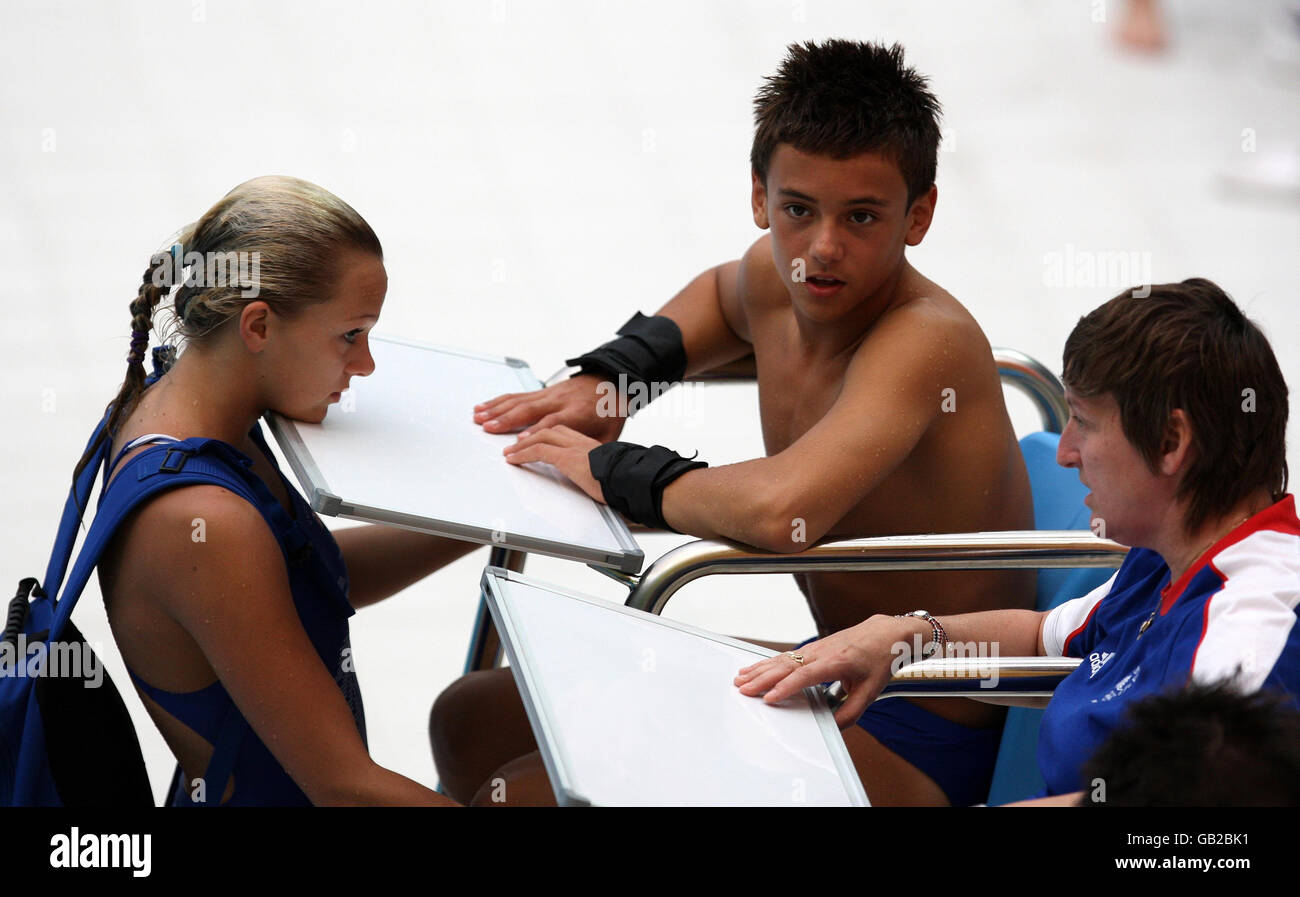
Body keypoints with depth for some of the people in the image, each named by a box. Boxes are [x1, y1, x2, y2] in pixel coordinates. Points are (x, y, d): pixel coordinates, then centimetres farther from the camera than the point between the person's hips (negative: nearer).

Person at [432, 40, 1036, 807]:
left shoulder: (926, 339, -27)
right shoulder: (777, 275, -1)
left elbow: (780, 511, -44)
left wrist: (611, 470, -26)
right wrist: (605, 377, 9)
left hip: (914, 743, -9)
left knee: (519, 793, -20)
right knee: (472, 723, 17)